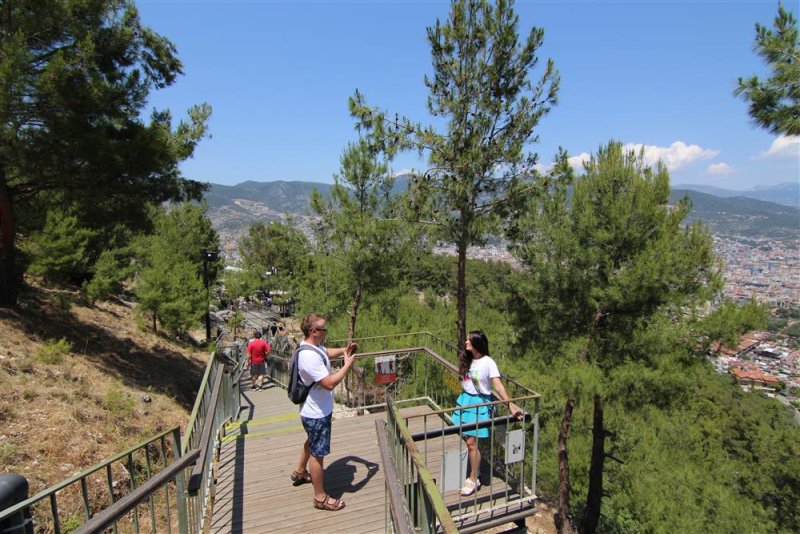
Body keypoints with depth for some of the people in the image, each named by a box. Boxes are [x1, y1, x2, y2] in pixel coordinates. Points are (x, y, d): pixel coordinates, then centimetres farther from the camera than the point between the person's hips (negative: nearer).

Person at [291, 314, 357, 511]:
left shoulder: (314, 346, -1)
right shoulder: (309, 356, -33)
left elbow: (327, 352, 21)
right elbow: (329, 383, -35)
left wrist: (343, 351, 1)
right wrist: (347, 365, -25)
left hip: (317, 409, 10)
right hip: (316, 413, -10)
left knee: (312, 442, 31)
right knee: (318, 453, 5)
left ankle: (300, 472, 53)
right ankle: (321, 498, 21)